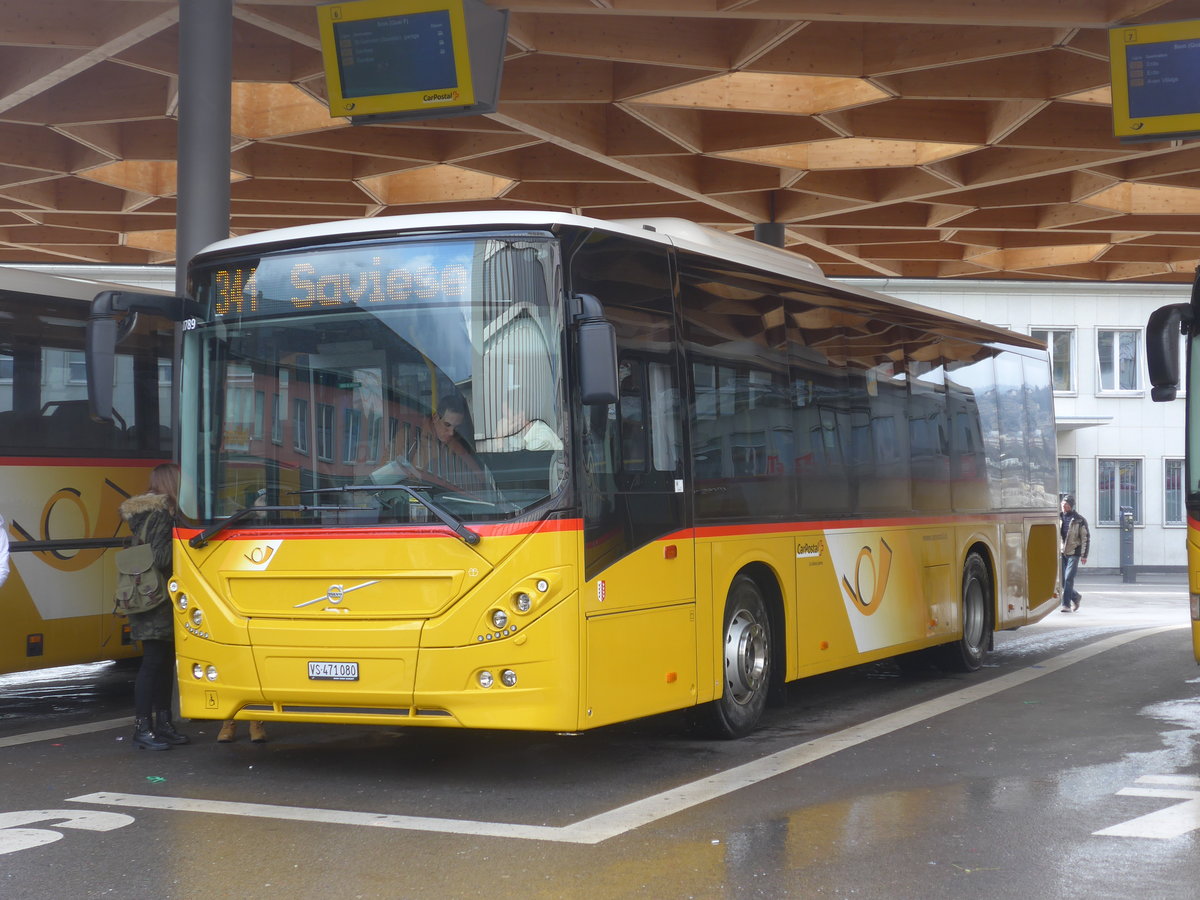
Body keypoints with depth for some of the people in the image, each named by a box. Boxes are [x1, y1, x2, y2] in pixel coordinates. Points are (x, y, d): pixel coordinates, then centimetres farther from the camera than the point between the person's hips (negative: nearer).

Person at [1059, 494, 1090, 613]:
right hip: (1061, 553, 4)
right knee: (1062, 580, 5)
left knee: (1068, 579, -12)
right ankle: (1075, 596, 29)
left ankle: (1067, 604, -8)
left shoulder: (1079, 520, -2)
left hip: (1073, 553, -4)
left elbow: (1086, 538, -2)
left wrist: (1084, 555, -7)